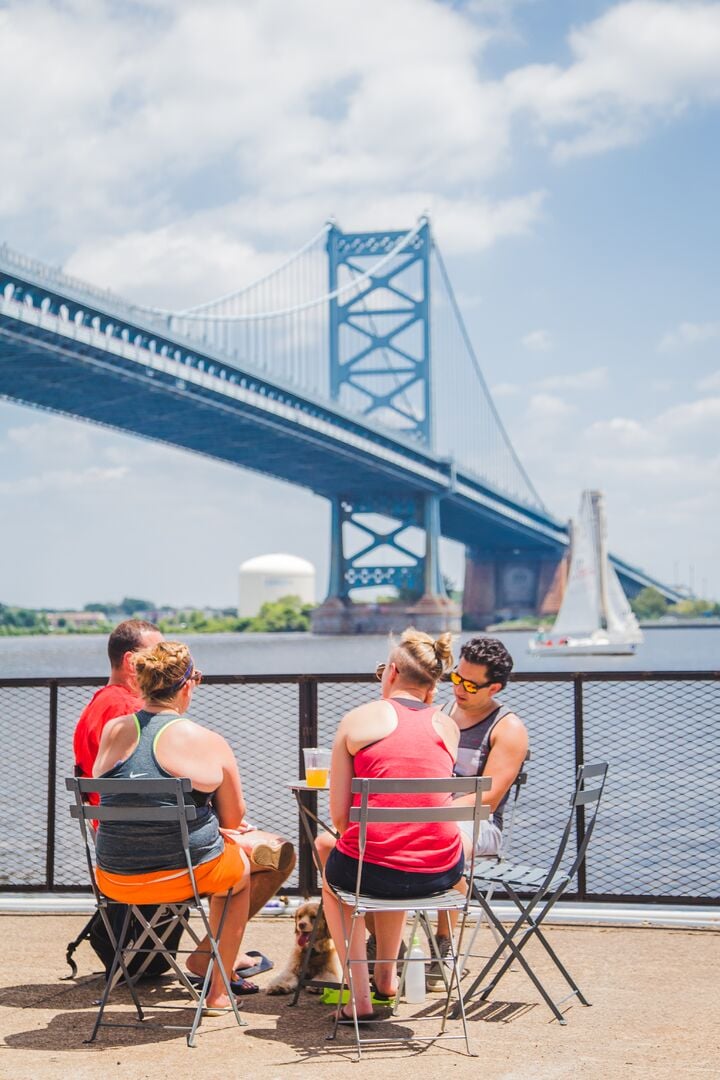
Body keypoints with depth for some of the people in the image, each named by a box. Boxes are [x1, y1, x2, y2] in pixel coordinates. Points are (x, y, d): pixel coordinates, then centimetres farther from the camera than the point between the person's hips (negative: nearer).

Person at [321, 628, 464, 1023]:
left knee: (333, 877, 34)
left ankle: (360, 994, 25)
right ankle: (386, 974, 49)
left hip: (373, 870, -3)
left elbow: (339, 814, -3)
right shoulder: (447, 725, 7)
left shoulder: (357, 719, -1)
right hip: (440, 872, 3)